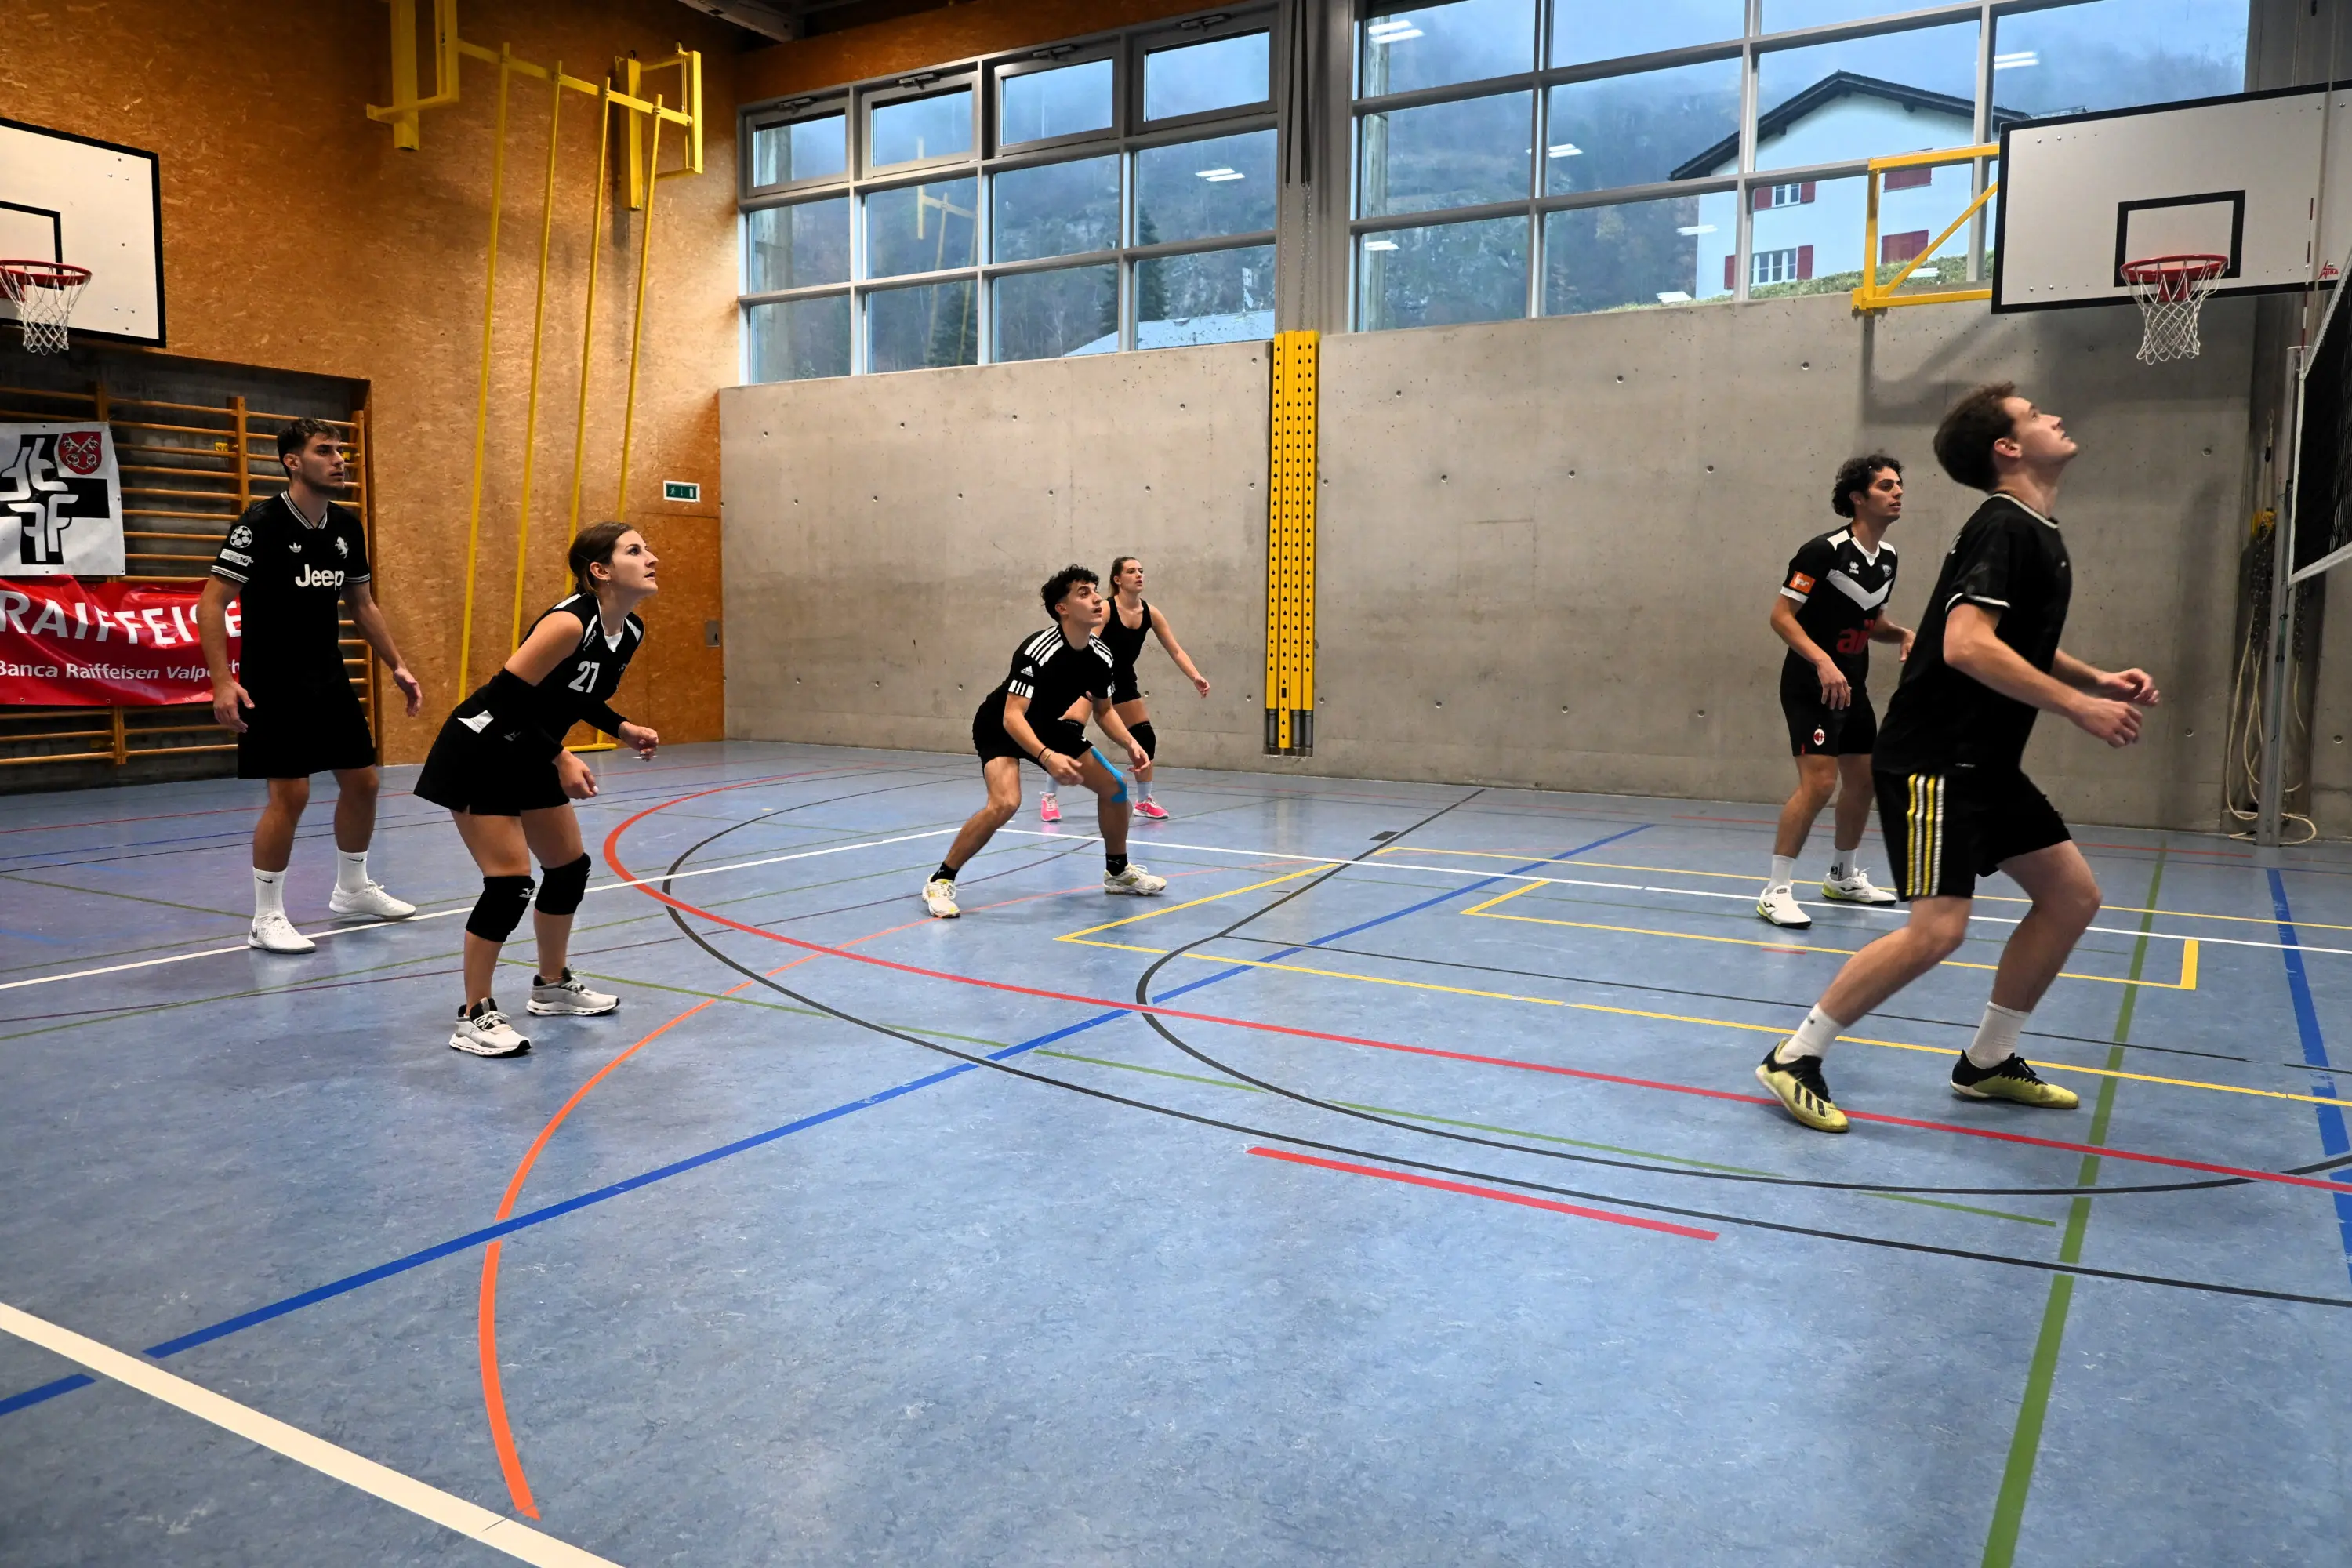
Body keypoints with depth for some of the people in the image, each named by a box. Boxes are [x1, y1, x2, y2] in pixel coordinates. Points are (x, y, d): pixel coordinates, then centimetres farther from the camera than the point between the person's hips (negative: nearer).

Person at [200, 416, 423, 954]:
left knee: (361, 781, 11)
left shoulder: (347, 526, 5)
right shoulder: (261, 523, -15)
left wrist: (397, 667, 12)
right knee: (290, 793, -9)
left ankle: (353, 890, 31)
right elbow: (211, 604, -16)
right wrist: (223, 682, -24)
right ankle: (266, 919, 5)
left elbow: (363, 605, 17)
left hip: (329, 678, 7)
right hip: (273, 684, -7)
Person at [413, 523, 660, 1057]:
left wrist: (621, 729, -1)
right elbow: (506, 695, -27)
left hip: (528, 759, 9)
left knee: (570, 868, 13)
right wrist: (560, 759, -27)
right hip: (479, 754, -9)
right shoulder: (570, 622, -27)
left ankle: (553, 986, 32)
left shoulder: (630, 632, -1)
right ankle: (474, 1018, 0)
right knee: (510, 882, -13)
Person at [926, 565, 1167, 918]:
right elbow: (1012, 717, -37)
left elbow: (1104, 710, 6)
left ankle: (1118, 871, 28)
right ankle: (940, 881, -15)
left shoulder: (1100, 656, -11)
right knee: (1006, 802, -31)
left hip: (1049, 727, 7)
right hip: (1000, 728, -7)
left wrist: (1130, 744, -11)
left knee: (1114, 787, 4)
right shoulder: (1037, 651, -33)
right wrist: (1046, 757, -51)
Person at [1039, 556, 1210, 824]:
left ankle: (1145, 801, 17)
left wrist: (1195, 677, -18)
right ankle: (1049, 797, -2)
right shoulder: (1105, 609, -20)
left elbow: (1175, 650, -3)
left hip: (1123, 680, 6)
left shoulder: (1150, 613, -5)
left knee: (1146, 737, 3)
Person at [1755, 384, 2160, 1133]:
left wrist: (2099, 679, 13)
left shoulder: (2037, 533, 16)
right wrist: (2080, 706, -23)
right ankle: (1794, 1058, -4)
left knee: (2073, 894, 10)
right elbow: (1968, 646, -27)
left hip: (1985, 762, 10)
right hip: (1933, 759, -10)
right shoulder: (2002, 527, -14)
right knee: (1937, 928, -17)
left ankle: (1987, 1062, 20)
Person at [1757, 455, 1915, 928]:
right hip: (1810, 685, -8)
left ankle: (1843, 876, 32)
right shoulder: (1824, 550, -16)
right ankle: (1777, 891, -10)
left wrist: (1903, 633, 0)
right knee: (1818, 782, -17)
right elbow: (1781, 614, -19)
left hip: (1851, 686, 9)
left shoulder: (1887, 556, 8)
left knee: (1863, 780, 13)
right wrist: (1824, 662, -29)